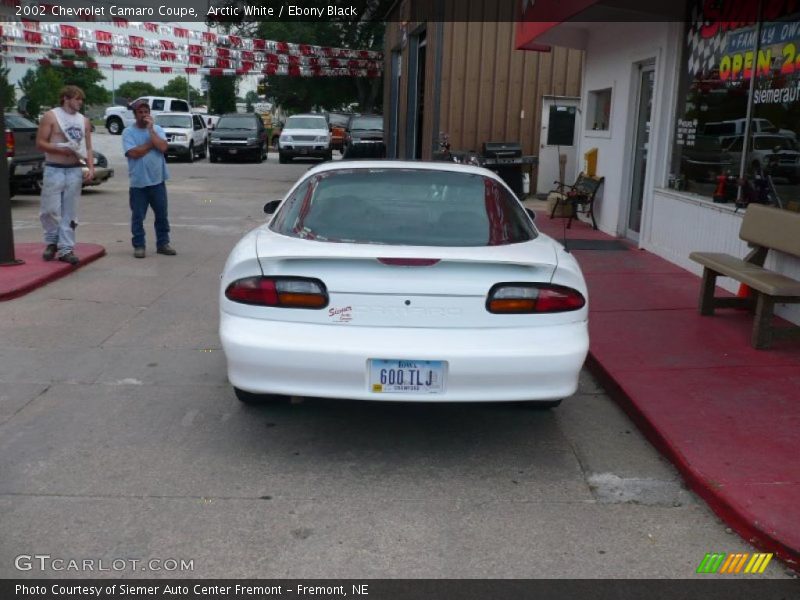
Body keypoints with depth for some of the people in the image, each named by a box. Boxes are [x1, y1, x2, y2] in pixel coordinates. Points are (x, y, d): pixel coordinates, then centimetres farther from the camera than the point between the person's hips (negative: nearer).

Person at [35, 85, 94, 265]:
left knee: (69, 212, 3)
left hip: (75, 171, 4)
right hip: (54, 170, -4)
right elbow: (40, 143, -4)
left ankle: (66, 249, 7)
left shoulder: (84, 121, 13)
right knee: (50, 209, -4)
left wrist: (91, 168, -1)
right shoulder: (51, 116, -1)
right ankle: (51, 242, 17)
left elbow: (88, 148, 14)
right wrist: (60, 149, -18)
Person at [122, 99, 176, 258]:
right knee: (138, 217, 4)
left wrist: (151, 130, -11)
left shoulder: (157, 129, 5)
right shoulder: (128, 132, -3)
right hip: (138, 182, -2)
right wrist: (152, 143, -8)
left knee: (162, 215, 8)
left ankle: (163, 243, 19)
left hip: (158, 180, 3)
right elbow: (134, 153, -15)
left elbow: (163, 147, -10)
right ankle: (139, 245, 13)